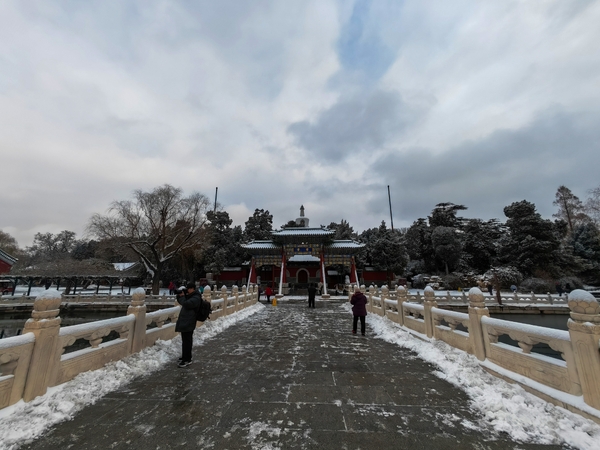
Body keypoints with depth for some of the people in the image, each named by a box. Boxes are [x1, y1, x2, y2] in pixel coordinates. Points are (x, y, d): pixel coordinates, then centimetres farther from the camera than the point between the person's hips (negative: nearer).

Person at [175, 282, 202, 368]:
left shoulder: (196, 298, -17)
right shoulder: (190, 296, 14)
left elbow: (186, 304, -27)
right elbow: (181, 302, 20)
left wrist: (182, 296, -13)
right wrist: (180, 295, 3)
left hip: (188, 323, -10)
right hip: (184, 322, 10)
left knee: (186, 341, -6)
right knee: (186, 340, 19)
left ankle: (186, 360, 1)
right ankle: (186, 357, 30)